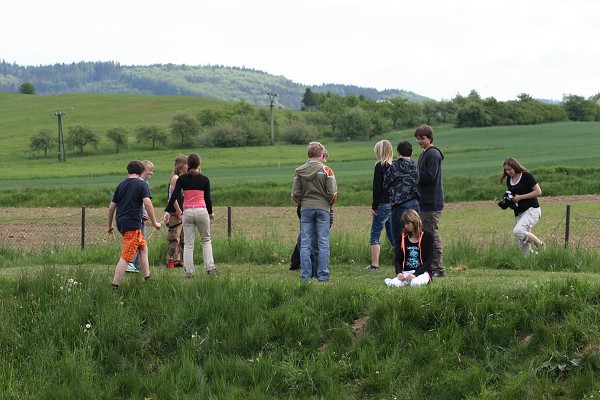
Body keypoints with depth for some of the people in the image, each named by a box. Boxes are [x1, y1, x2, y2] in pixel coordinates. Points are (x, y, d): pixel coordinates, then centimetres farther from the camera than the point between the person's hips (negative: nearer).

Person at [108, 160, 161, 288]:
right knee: (126, 257, -8)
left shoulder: (121, 185, 13)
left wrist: (110, 225, 26)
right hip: (133, 224, -7)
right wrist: (154, 222, -12)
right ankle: (115, 285, -12)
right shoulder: (142, 184, -3)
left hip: (121, 223, 7)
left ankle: (147, 276, 26)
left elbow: (111, 207, 16)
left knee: (143, 247, 24)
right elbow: (147, 203, -17)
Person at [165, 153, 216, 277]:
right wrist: (210, 212, 19)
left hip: (187, 212, 1)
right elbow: (207, 198, 5)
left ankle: (188, 271, 3)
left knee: (188, 243, 6)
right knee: (206, 240, 15)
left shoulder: (181, 179, 2)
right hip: (201, 211, -1)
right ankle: (210, 267, 4)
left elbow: (174, 195, -6)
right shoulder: (204, 179, 0)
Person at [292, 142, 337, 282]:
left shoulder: (299, 171, 2)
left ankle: (305, 275, 1)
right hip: (323, 209, -2)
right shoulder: (326, 170, -5)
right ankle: (323, 275, 0)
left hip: (306, 209, 2)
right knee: (323, 244, 3)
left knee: (305, 244, 4)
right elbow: (332, 193, -8)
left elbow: (295, 194, 0)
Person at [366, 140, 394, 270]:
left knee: (374, 235, -1)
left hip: (383, 204, -7)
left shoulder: (380, 166, -11)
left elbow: (377, 188, -13)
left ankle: (374, 264, -5)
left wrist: (374, 206, -9)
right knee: (392, 233, 16)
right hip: (393, 204, 7)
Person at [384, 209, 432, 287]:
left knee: (415, 283, -37)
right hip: (405, 272, 2)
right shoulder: (403, 237, 11)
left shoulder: (427, 236, -1)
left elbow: (428, 260, -5)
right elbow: (398, 258, 10)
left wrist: (415, 274, -19)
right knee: (394, 283, -30)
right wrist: (399, 272, -12)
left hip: (422, 271, -2)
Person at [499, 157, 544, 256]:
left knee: (518, 231, -28)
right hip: (518, 213, 8)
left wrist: (520, 197, -16)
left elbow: (538, 192, -13)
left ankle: (541, 245, -12)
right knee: (523, 245, 4)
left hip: (531, 210, -8)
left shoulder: (526, 176, -11)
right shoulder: (509, 179, 10)